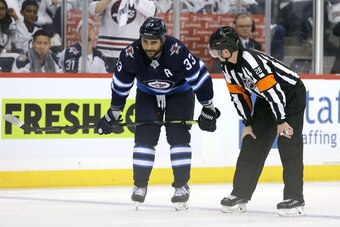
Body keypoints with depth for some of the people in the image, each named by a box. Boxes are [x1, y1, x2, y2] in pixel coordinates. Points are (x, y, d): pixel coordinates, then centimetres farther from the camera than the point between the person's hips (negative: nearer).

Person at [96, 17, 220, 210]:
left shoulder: (177, 51, -36)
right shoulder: (131, 55, -27)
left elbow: (200, 76, -26)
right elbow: (120, 85, -10)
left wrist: (208, 109, -21)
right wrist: (113, 114, -2)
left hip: (179, 91, -2)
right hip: (148, 94, 2)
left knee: (178, 136, -12)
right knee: (144, 136, -7)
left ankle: (182, 186, -2)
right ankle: (140, 185, 5)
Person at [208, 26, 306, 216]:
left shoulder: (251, 60, -33)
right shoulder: (228, 67, -4)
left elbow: (272, 90, -31)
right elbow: (239, 94, 6)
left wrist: (281, 121, -25)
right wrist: (247, 123, 4)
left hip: (292, 93, -9)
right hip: (267, 99, 9)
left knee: (289, 145, -13)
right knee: (252, 143, 5)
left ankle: (294, 199, -11)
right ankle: (240, 194, 10)